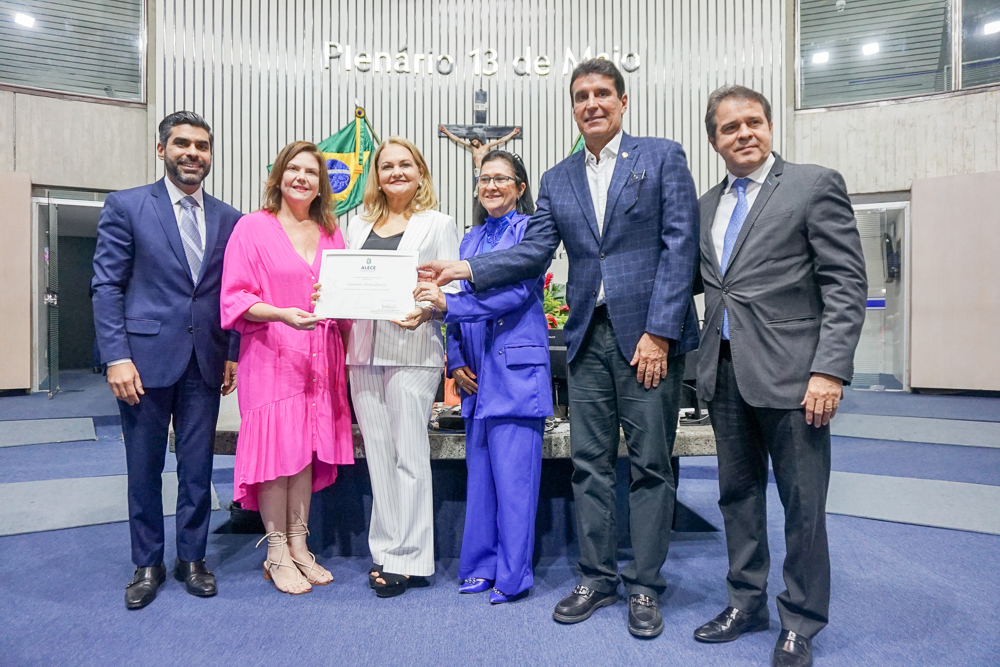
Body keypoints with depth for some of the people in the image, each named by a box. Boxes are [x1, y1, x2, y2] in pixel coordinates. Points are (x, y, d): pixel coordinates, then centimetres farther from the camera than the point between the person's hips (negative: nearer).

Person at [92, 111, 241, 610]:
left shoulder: (228, 219, 9)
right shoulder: (126, 206, 1)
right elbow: (107, 287, -3)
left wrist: (234, 354, 4)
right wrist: (117, 356, -11)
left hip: (204, 362, 2)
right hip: (146, 357, -2)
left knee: (197, 468, 10)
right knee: (144, 468, 9)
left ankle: (191, 559, 26)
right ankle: (147, 565, 26)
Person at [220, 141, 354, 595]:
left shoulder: (330, 233, 15)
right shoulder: (252, 227, 0)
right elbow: (236, 300, -7)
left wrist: (344, 309, -2)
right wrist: (282, 314, -21)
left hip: (319, 358, 5)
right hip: (271, 357, -4)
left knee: (308, 448, 8)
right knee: (276, 448, -1)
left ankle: (299, 547, 21)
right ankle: (277, 554, 14)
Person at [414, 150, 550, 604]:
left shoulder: (529, 229, -1)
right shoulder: (471, 239, 19)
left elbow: (516, 293, -14)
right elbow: (461, 305, 18)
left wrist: (447, 302, -20)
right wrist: (455, 362, 6)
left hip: (515, 367, -6)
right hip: (476, 373, 6)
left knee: (513, 474, -4)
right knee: (480, 470, 11)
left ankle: (513, 575, 9)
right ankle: (481, 565, 23)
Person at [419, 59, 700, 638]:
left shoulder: (663, 157, 3)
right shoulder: (557, 180, 15)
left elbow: (680, 245, -6)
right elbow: (534, 251, 6)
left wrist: (659, 331, -13)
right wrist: (465, 268, -7)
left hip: (649, 333, -4)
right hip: (588, 336, 4)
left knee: (650, 462, 3)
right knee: (590, 463, 8)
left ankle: (645, 587, 19)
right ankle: (597, 579, 24)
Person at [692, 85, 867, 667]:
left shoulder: (815, 185, -2)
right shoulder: (708, 204, 15)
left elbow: (847, 286, -8)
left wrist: (829, 369, -15)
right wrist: (706, 364, 9)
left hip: (789, 372, -5)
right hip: (726, 373, 6)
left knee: (803, 504, 4)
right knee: (738, 493, 14)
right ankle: (747, 603, 32)